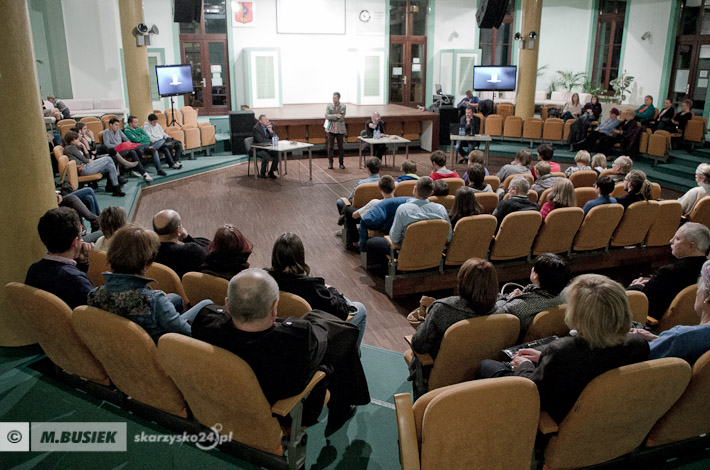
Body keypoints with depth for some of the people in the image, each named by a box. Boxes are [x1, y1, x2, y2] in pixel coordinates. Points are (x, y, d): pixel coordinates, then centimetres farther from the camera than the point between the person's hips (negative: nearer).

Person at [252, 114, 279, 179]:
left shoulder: (269, 126, 4)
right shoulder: (256, 128, -15)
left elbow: (273, 138, 3)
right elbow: (261, 140, -22)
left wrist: (271, 131, -15)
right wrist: (272, 141, -15)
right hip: (257, 149, -6)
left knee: (277, 153, -19)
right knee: (266, 155, -34)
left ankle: (271, 172, -8)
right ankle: (262, 173, -12)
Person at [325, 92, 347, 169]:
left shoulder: (343, 107, -1)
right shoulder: (329, 106, 2)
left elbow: (341, 118, -11)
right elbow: (326, 116, -10)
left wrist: (331, 118, -9)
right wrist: (336, 116, -20)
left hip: (340, 130, 0)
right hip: (331, 129, 1)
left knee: (340, 147, 5)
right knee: (330, 147, 1)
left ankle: (341, 163, 16)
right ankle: (330, 163, 10)